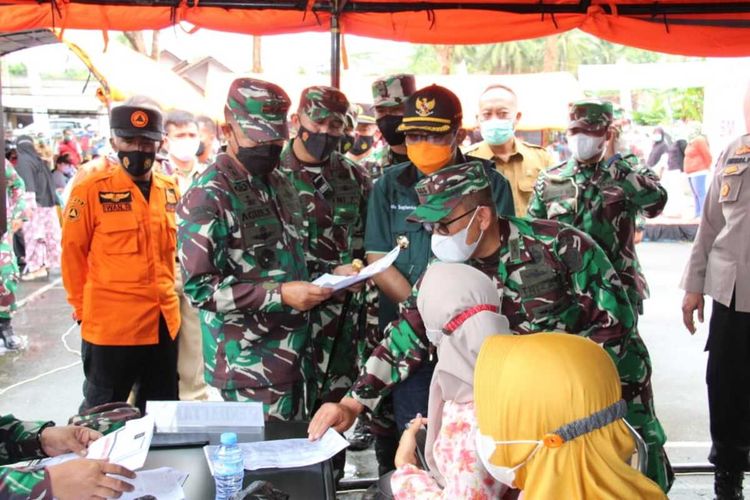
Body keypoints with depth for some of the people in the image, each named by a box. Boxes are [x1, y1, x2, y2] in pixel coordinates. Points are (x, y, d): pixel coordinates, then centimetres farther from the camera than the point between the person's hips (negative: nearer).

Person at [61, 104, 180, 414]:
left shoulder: (170, 191, 5)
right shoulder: (92, 190, -10)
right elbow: (73, 254, -4)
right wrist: (83, 308, 0)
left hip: (163, 322, 5)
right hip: (111, 325, -5)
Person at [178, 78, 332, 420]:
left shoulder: (281, 185, 11)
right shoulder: (209, 196, -14)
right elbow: (199, 286, -19)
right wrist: (278, 295, -24)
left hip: (297, 353, 8)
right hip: (250, 365, -7)